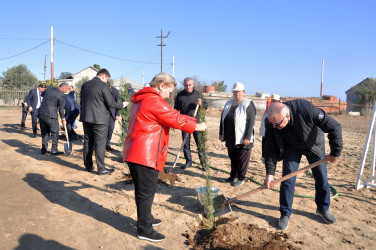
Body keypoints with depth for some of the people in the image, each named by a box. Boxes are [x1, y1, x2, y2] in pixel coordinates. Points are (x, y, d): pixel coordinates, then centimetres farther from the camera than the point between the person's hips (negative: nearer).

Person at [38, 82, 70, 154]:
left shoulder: (49, 88, 8)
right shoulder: (61, 95, -12)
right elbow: (61, 108, -5)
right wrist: (63, 119, 6)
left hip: (41, 113, 7)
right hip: (50, 116, -7)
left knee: (44, 132, 17)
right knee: (55, 133, 7)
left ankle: (44, 149, 22)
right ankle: (54, 150, 10)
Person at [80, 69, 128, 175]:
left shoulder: (85, 85, 11)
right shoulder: (103, 86, -11)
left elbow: (81, 101, 16)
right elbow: (110, 103, -13)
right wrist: (122, 105, 1)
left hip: (86, 118, 7)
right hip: (99, 119, -7)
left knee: (88, 142, 14)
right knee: (100, 143, -1)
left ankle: (88, 166, 22)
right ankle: (101, 169, 3)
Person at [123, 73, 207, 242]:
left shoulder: (141, 99, 19)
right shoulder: (154, 101, -16)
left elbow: (170, 116, 19)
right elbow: (175, 119, -13)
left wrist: (192, 120, 15)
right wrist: (197, 126, 1)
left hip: (134, 153, 11)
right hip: (145, 155, -11)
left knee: (144, 190, 21)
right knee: (146, 192, 1)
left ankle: (146, 219, 37)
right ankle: (144, 230, 13)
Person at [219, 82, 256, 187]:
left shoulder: (248, 104, -8)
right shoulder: (228, 104, 12)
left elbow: (251, 121, -14)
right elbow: (222, 119, 18)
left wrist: (247, 137, -19)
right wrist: (221, 133, 15)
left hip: (243, 139, -6)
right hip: (231, 139, 6)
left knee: (242, 159, 4)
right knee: (233, 158, 16)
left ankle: (241, 178, 18)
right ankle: (233, 176, 29)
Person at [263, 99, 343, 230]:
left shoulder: (306, 109, -40)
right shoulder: (271, 122, -30)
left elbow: (334, 127, -29)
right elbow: (270, 148, -19)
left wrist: (335, 153, -22)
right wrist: (270, 173, -23)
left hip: (314, 145, -1)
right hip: (291, 148, 1)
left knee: (321, 179, 8)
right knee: (287, 179, -6)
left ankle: (323, 208, 32)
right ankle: (285, 214, 11)